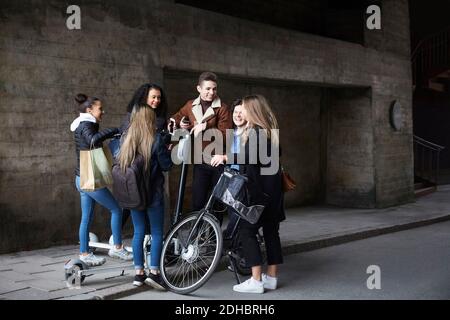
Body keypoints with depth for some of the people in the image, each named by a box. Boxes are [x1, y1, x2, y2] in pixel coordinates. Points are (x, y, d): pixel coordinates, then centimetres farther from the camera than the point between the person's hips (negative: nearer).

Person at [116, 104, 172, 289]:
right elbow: (166, 165, -7)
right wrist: (168, 151, 10)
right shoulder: (155, 139, -11)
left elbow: (118, 162, 11)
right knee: (157, 232, 4)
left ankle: (138, 273, 12)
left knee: (139, 232, 11)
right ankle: (153, 272, -3)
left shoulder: (126, 138, 3)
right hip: (153, 192, -4)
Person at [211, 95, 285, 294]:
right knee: (271, 231, 10)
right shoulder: (270, 130, 14)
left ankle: (256, 281, -8)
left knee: (247, 230, -6)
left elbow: (250, 156, -28)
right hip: (272, 188, 10)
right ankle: (271, 277, 15)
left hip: (258, 189, -9)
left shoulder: (256, 131, -14)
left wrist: (225, 157, -23)